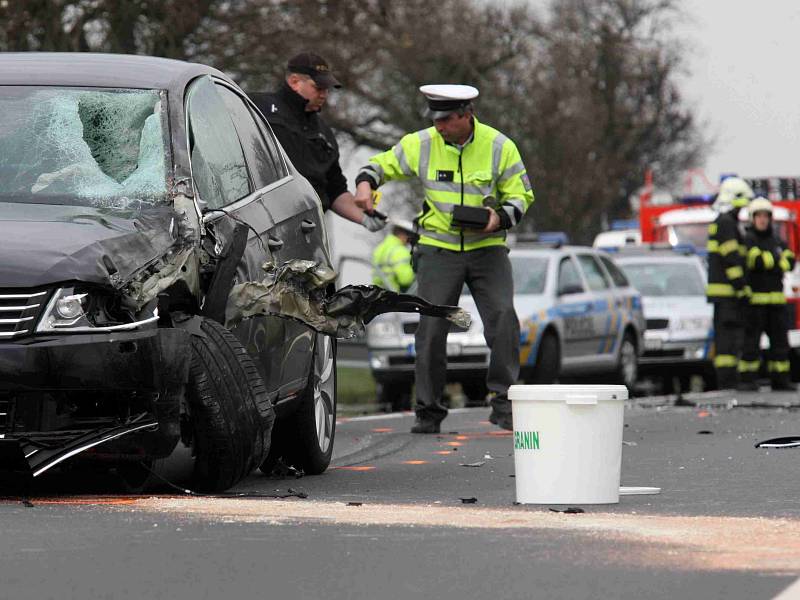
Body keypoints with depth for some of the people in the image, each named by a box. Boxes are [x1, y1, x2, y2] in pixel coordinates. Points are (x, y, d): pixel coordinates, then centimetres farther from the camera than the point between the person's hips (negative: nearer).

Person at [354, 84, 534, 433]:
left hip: (487, 247, -1)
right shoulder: (421, 144, -2)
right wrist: (365, 184, -10)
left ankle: (503, 402, -1)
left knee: (503, 318, -13)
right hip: (438, 248, 1)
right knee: (432, 327, -4)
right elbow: (382, 165, 11)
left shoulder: (499, 147, -4)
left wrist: (499, 217, -17)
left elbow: (521, 195, 3)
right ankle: (428, 411, 6)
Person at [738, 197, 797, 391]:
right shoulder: (747, 239, -1)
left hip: (776, 298, 6)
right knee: (751, 340, -8)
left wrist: (768, 263, -10)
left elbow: (790, 261, 3)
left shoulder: (776, 240, 17)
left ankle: (780, 378, 11)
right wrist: (776, 260, -6)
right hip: (754, 297, -6)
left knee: (780, 339, 6)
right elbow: (756, 260, -18)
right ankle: (748, 380, -7)